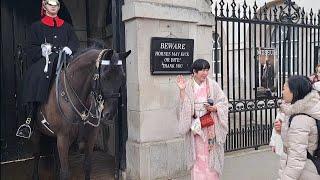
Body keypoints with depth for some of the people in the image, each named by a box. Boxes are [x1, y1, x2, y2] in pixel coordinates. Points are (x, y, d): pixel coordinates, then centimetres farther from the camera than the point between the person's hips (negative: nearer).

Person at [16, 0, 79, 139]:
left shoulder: (66, 26, 26)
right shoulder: (37, 26, 19)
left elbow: (75, 42, 16)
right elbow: (30, 49, 11)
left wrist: (69, 48, -7)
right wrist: (41, 50, -10)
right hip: (44, 60, -1)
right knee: (34, 77, -30)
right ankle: (29, 119, -29)